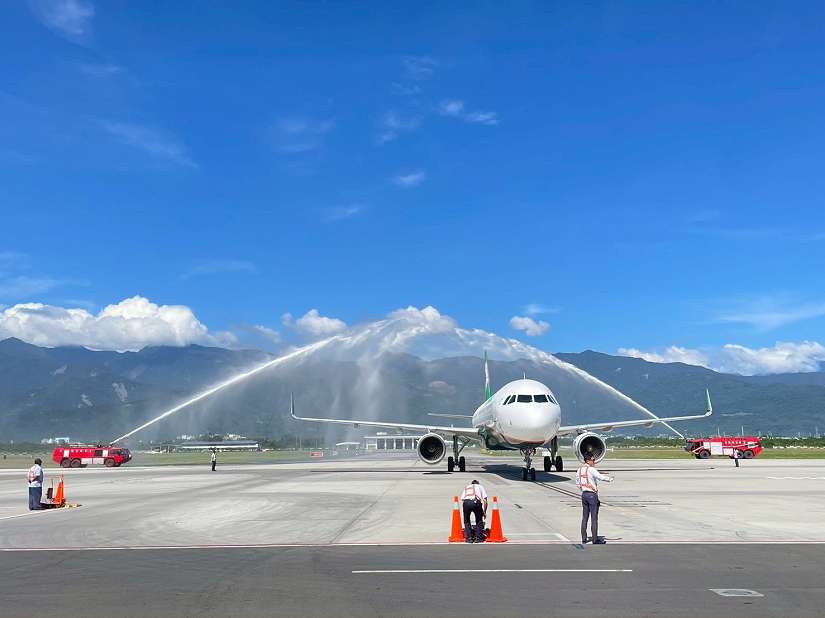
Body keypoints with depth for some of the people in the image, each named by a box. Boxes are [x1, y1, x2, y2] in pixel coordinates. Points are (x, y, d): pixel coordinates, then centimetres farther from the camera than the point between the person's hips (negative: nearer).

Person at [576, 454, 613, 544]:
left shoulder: (579, 470, 9)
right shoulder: (591, 469, -15)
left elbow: (577, 484, 16)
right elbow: (601, 477, -23)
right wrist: (610, 479, -7)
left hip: (584, 494, 7)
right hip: (592, 495, -7)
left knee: (584, 517, 11)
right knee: (594, 518, -1)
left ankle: (584, 539, 14)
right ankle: (595, 540, 2)